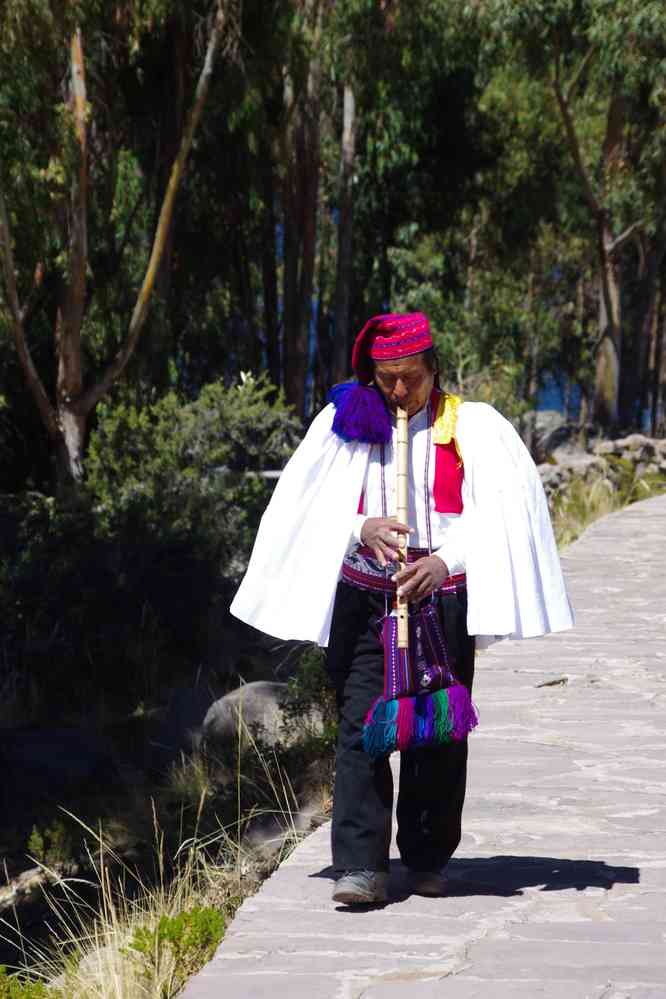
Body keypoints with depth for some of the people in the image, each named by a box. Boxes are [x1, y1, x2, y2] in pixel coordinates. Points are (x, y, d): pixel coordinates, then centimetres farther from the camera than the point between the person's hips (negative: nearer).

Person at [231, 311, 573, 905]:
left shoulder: (471, 427, 3)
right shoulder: (347, 425, 8)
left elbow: (505, 506, -9)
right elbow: (311, 509, 4)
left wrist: (445, 559, -23)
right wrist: (363, 529, -16)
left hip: (443, 599, -1)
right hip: (364, 597, 1)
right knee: (360, 727, -8)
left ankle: (428, 860, 18)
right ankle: (361, 866, -9)